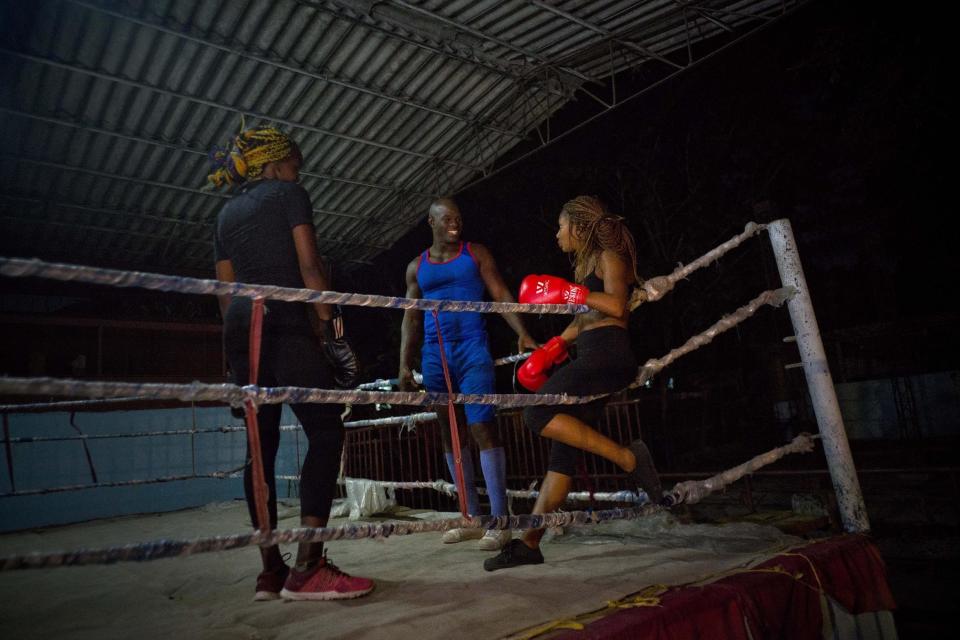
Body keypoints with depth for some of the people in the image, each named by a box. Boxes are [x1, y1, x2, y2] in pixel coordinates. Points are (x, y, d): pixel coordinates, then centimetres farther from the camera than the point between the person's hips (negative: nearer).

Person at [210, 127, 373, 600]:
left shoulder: (226, 215, 24)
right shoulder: (288, 195, 6)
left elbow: (226, 290, 19)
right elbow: (309, 266, -6)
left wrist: (237, 349, 20)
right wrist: (326, 325, -7)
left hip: (239, 329, 8)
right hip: (285, 325, -7)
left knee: (263, 445, 6)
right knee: (326, 432, -9)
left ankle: (271, 571, 8)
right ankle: (308, 567, -16)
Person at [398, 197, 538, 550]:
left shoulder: (476, 254, 7)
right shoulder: (417, 266, 15)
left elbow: (501, 295, -1)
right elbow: (411, 318, 15)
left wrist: (523, 334, -16)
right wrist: (404, 365, 7)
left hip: (472, 349, -4)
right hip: (434, 354, 4)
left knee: (482, 427, -13)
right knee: (449, 433, 7)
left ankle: (499, 521, -8)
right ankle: (472, 517, 17)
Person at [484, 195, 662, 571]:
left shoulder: (608, 256, 0)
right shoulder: (589, 263, 27)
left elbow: (617, 306, -18)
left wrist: (568, 292, -17)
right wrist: (553, 347, 22)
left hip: (607, 355, -9)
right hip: (595, 360, 9)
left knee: (538, 415, -23)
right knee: (563, 449, 2)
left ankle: (628, 458, -16)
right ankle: (529, 543, 3)